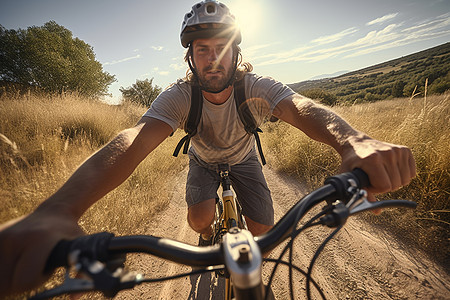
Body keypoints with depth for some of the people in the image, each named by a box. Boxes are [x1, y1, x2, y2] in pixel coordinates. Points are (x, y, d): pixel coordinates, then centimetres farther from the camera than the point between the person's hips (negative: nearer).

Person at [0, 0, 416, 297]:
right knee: (200, 217, -23)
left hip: (243, 159, 1)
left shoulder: (256, 88, -27)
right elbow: (135, 140, -45)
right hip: (204, 161, 0)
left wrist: (354, 142, -67)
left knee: (263, 229, -10)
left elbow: (303, 109, -44)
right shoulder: (179, 96, -29)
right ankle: (210, 242, 19)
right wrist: (57, 212, -60)